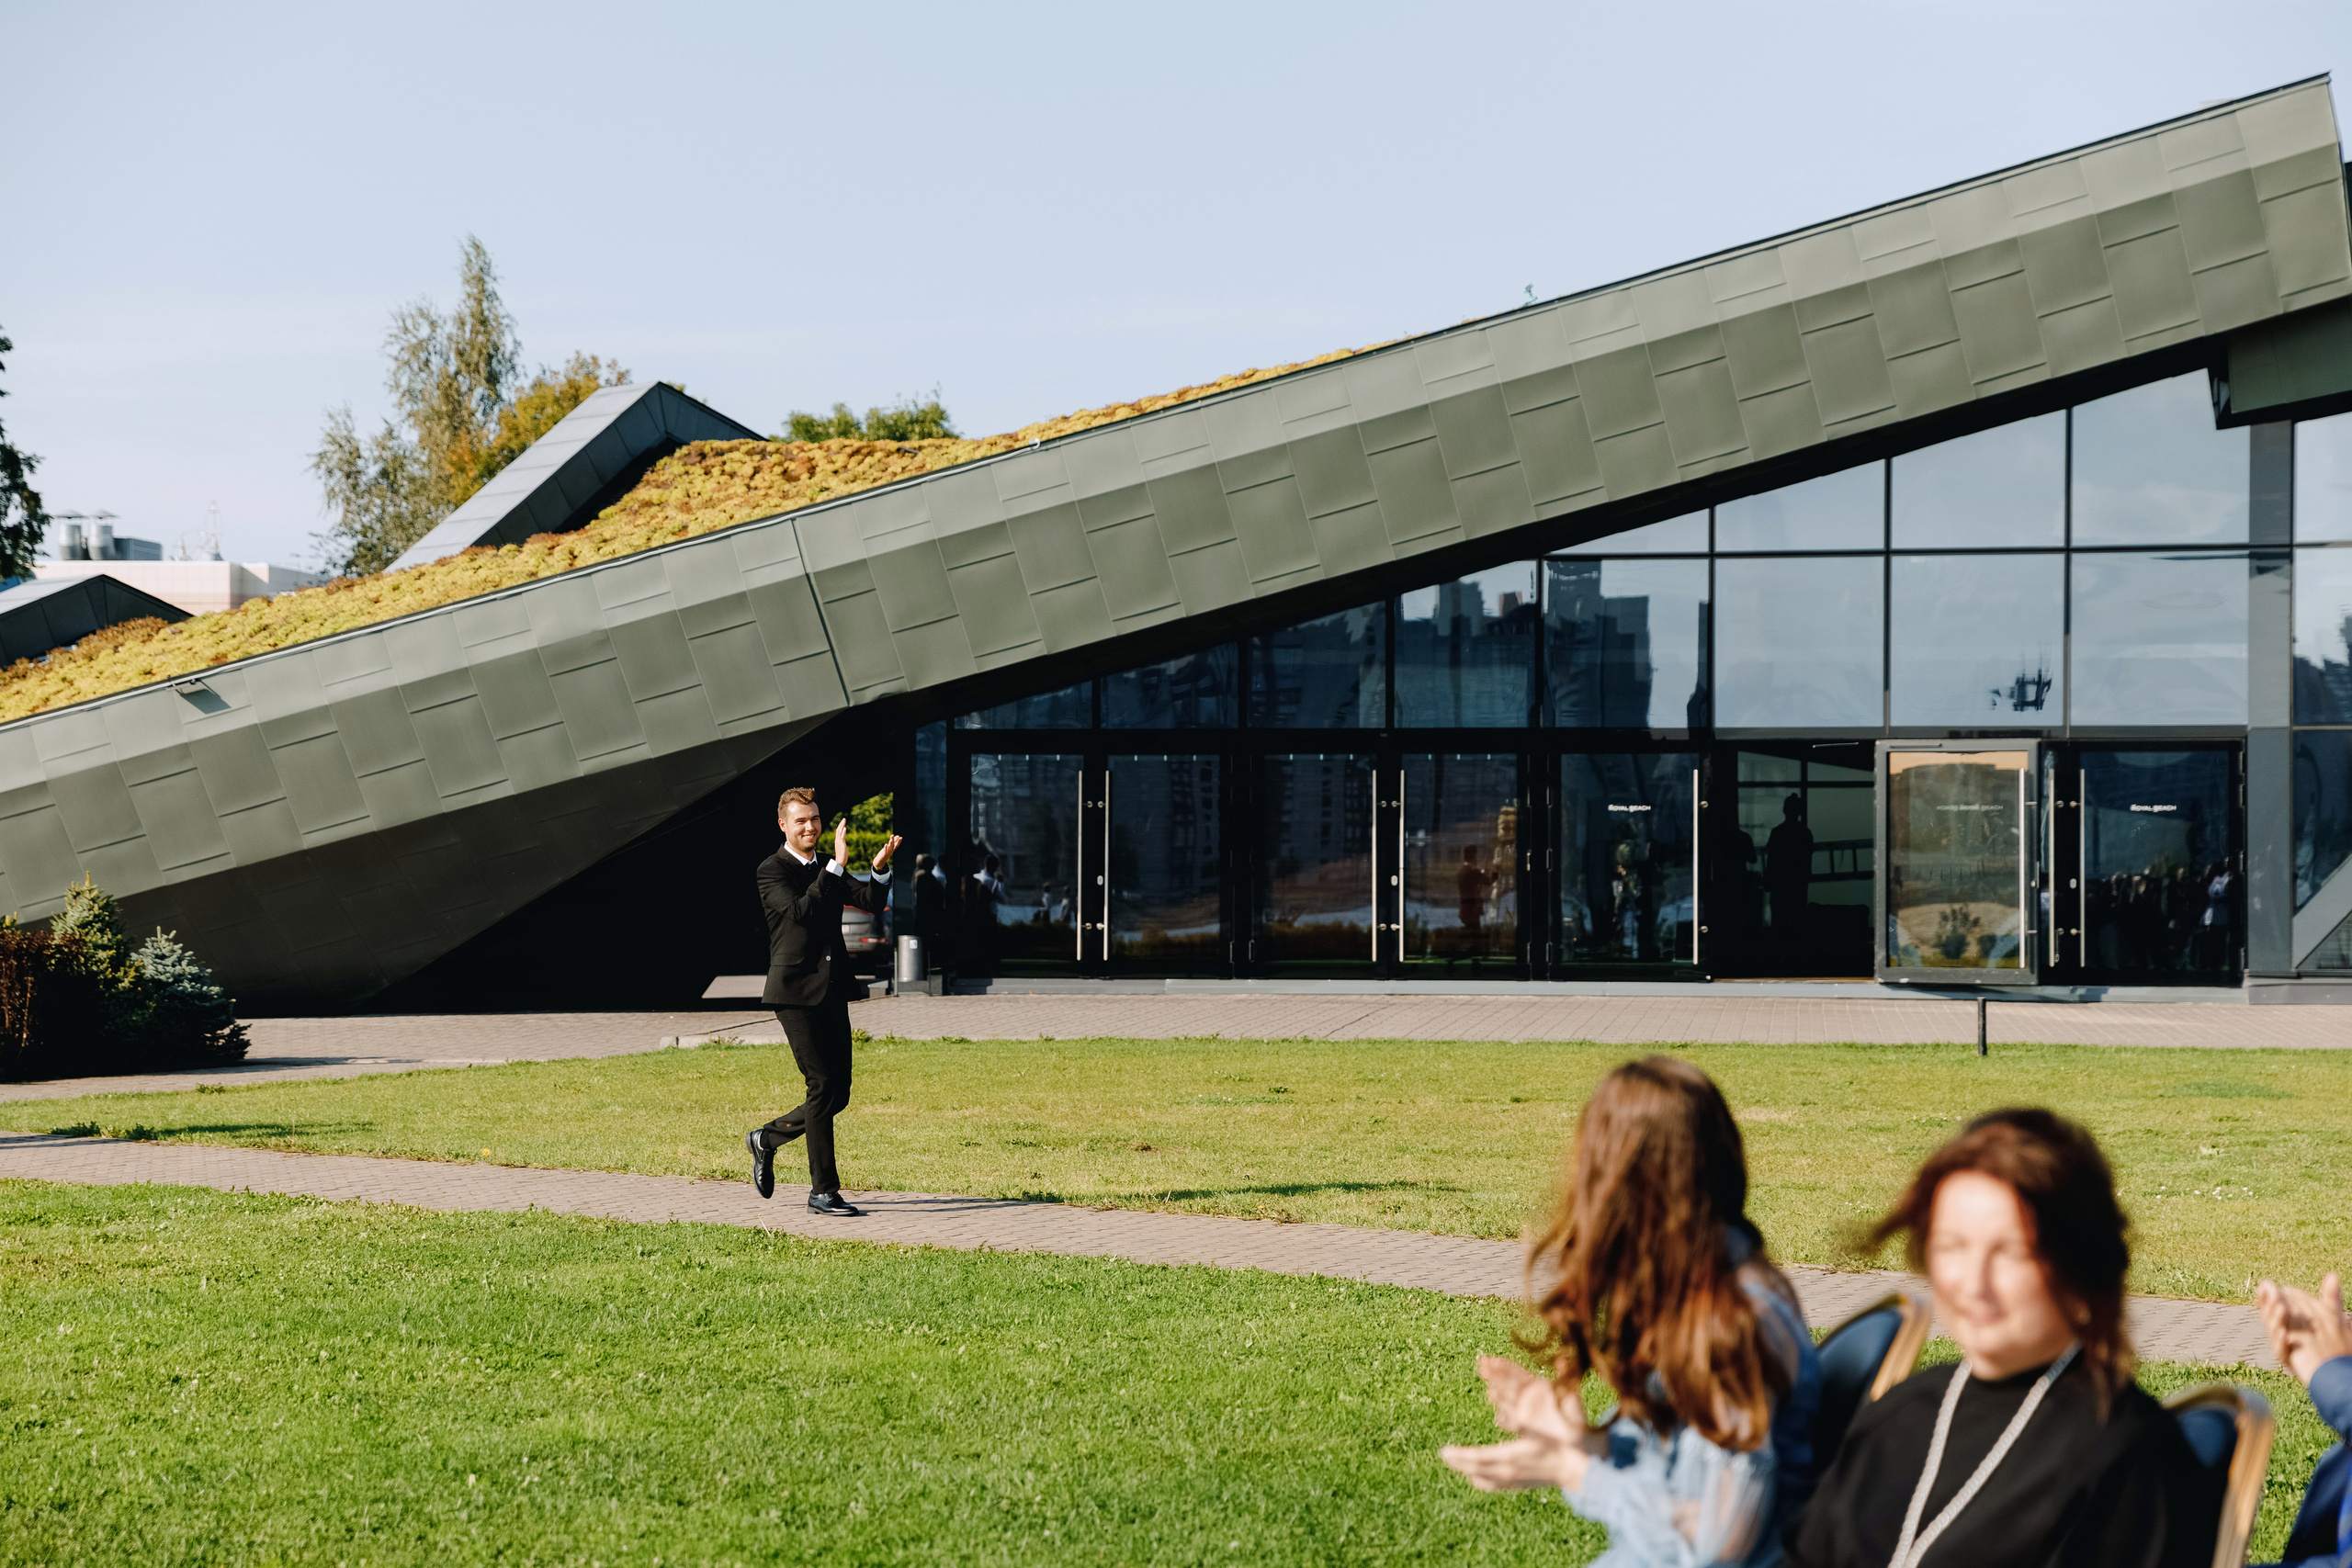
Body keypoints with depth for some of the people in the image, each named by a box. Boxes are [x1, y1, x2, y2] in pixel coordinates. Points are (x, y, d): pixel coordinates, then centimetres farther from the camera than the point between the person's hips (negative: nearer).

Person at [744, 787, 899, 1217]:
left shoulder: (826, 870, 17)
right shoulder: (772, 871, -5)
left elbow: (872, 903, 6)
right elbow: (800, 911, -22)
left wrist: (879, 867, -13)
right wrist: (836, 866, -28)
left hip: (832, 993, 7)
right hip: (796, 991, -7)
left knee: (838, 1093, 7)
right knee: (822, 1085, -10)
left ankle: (767, 1139, 29)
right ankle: (823, 1190, -4)